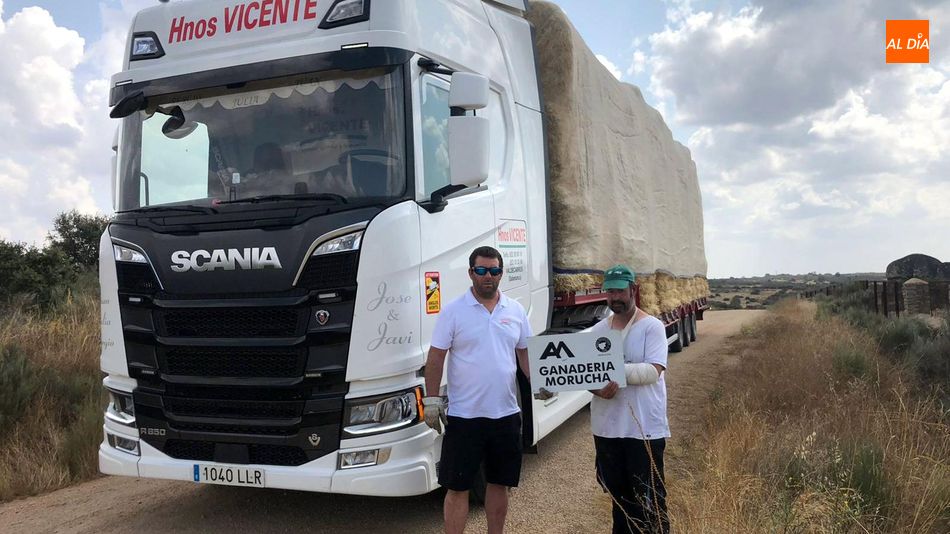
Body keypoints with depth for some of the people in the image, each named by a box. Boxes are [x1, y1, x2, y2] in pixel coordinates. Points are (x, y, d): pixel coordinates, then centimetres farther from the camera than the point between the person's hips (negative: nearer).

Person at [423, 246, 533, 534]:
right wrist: (432, 399, -10)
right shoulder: (453, 311, -6)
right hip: (464, 415, -4)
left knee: (500, 483, 16)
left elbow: (525, 352, 13)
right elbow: (435, 358, -5)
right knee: (457, 487, 3)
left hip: (506, 413, 4)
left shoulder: (515, 310, 6)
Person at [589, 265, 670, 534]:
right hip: (607, 426, 5)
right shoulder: (598, 330, 8)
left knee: (649, 497, 4)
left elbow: (653, 371, -18)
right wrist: (596, 388, -18)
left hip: (644, 428, -5)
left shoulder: (652, 326, -6)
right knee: (618, 492, 18)